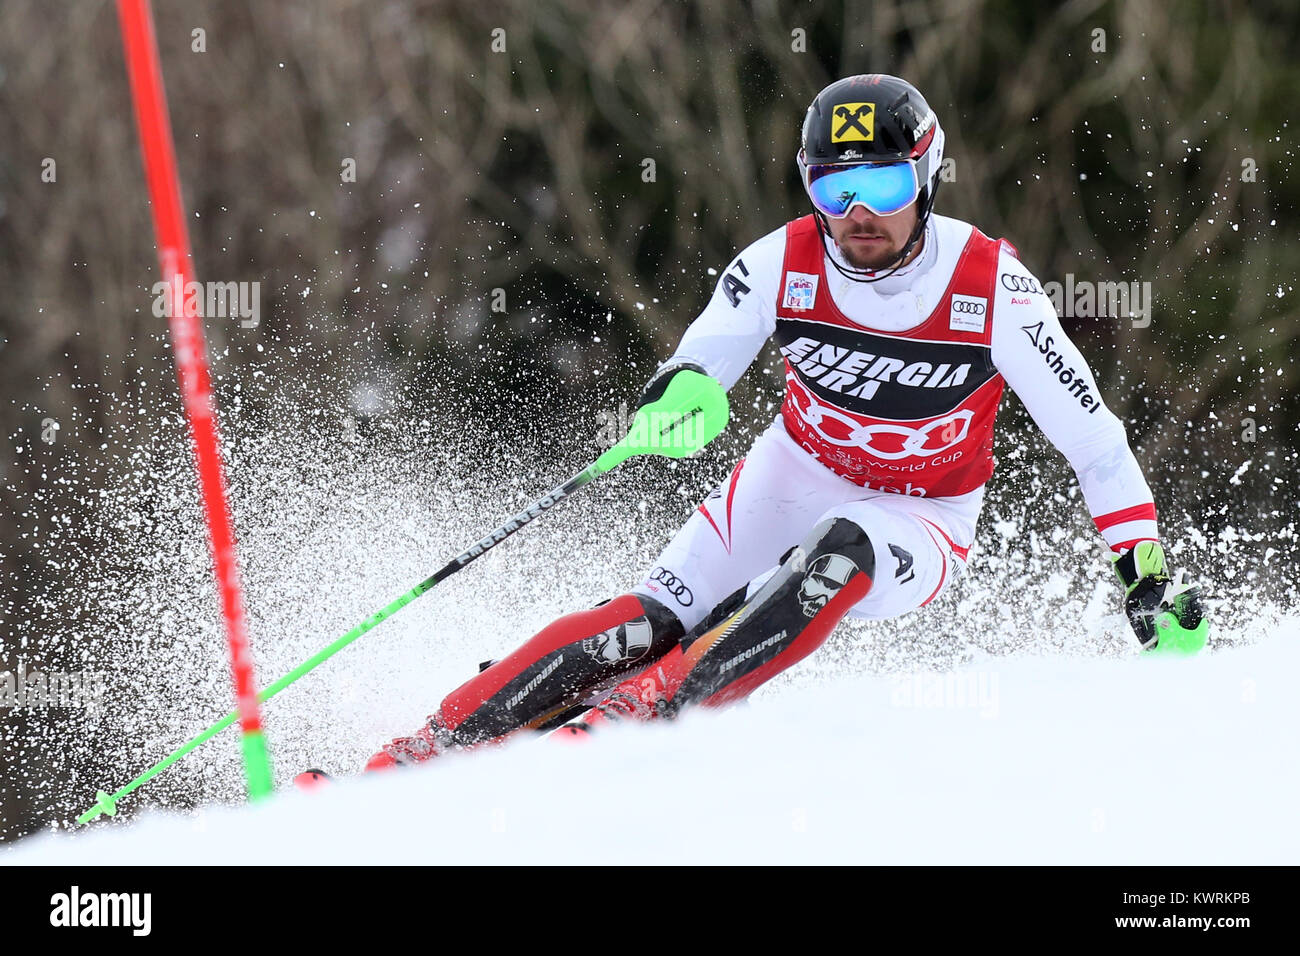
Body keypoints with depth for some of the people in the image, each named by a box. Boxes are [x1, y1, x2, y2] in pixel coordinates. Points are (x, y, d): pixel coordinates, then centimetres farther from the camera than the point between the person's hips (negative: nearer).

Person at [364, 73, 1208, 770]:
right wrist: (680, 393, -39)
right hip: (791, 483, 2)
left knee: (839, 548, -37)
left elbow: (1095, 438, -15)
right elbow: (697, 367, -12)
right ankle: (428, 750, -20)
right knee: (651, 623, -20)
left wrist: (1151, 582, -18)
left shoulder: (991, 287, -21)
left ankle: (631, 718, -39)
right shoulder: (784, 264, -16)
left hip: (917, 527, -2)